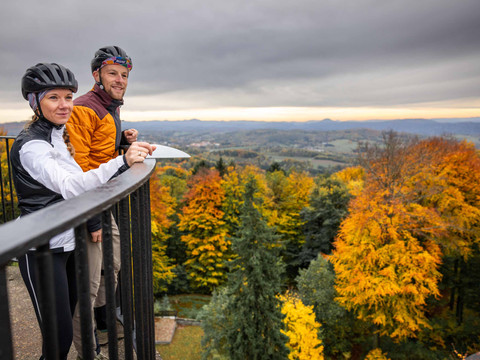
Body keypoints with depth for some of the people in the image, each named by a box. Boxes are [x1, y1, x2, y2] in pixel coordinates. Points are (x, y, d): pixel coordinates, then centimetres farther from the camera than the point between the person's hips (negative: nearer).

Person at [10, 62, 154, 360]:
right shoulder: (31, 146, -19)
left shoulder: (59, 135, 10)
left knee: (67, 320, 20)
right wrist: (123, 162, -45)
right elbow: (70, 187, -33)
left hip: (69, 244, 9)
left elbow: (76, 181, 18)